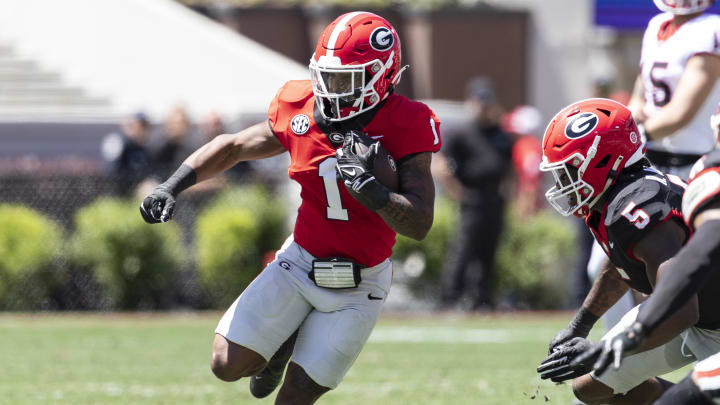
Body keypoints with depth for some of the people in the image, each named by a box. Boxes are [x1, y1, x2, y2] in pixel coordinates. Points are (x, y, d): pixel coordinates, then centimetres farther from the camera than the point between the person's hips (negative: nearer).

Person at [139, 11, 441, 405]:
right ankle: (285, 343, 26)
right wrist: (174, 184, -3)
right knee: (229, 365, -7)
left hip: (357, 286, -3)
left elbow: (419, 224, -24)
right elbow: (233, 147, 8)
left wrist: (369, 187, -40)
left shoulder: (406, 126, -19)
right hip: (300, 263, 3)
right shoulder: (300, 113, -8)